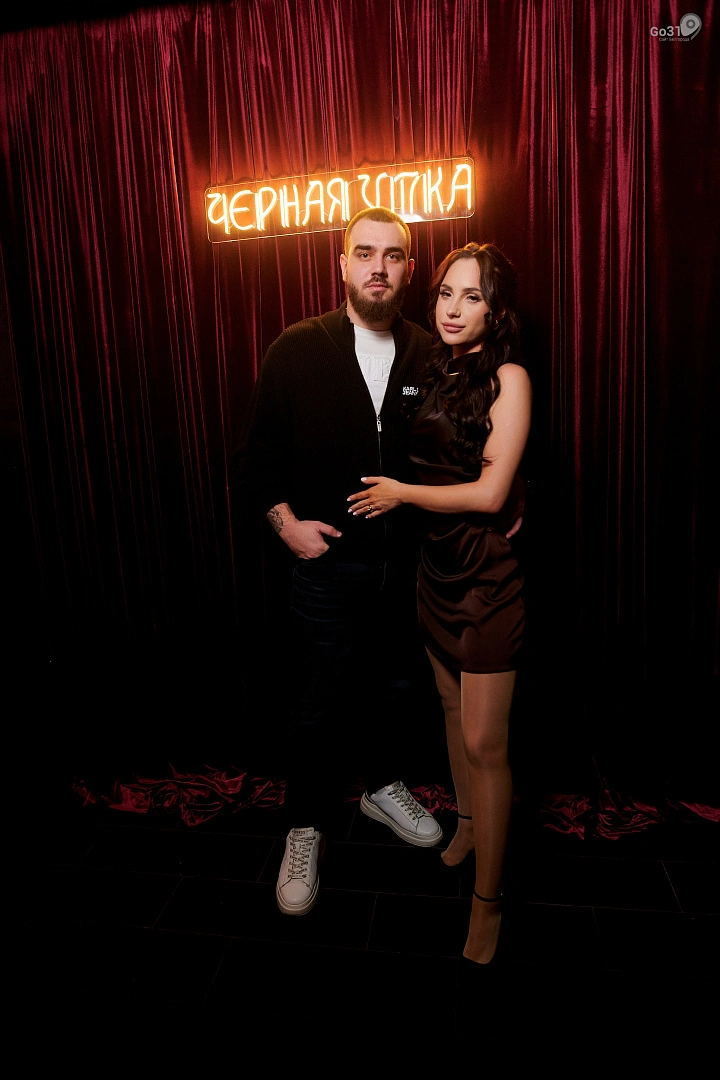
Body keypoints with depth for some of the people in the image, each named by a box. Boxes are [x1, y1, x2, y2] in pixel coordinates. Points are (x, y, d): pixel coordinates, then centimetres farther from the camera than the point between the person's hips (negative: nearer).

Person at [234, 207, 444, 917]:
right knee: (318, 703, 8)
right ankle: (306, 829, 31)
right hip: (328, 561, -2)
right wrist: (285, 520, -12)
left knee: (398, 684, 20)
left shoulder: (430, 356, 0)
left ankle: (383, 786, 46)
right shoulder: (296, 351, -5)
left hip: (409, 559, 3)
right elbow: (258, 455, 0)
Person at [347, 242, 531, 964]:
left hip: (487, 573, -6)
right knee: (452, 707, 20)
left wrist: (399, 493, -8)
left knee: (484, 741, -1)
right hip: (437, 565, 7)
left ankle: (487, 899, 17)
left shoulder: (508, 377, -11)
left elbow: (489, 492, -17)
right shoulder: (436, 370, 8)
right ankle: (468, 823, 42)